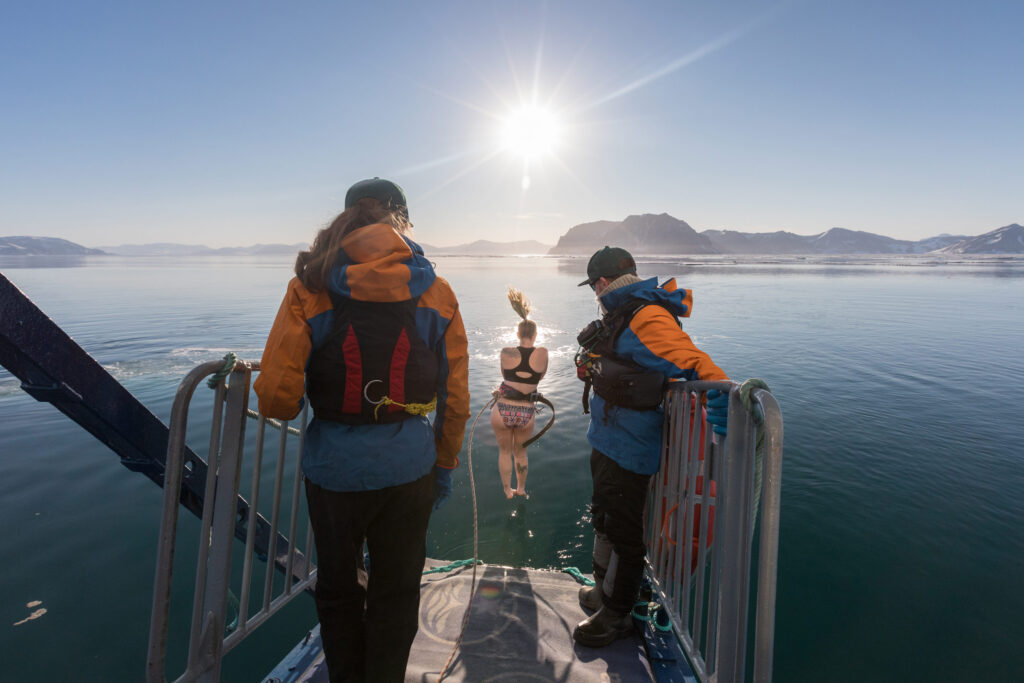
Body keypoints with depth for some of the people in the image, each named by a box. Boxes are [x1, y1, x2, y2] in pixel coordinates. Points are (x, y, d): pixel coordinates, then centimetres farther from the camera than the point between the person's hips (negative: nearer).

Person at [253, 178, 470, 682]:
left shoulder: (310, 286, -8)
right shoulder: (437, 292, -4)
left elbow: (277, 397, -13)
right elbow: (455, 398, -2)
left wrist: (289, 408, 11)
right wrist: (445, 465, 11)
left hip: (335, 464, 0)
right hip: (410, 465, 1)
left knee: (338, 588, 24)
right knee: (396, 590, 21)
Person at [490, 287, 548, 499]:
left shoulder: (506, 352, -7)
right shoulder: (542, 353, -6)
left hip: (502, 411, -1)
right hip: (527, 413, 1)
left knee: (505, 451, 20)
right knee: (520, 451, 24)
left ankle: (508, 491, 33)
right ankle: (521, 489, 40)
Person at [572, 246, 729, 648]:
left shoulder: (648, 319, -23)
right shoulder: (620, 316, 8)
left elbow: (690, 361, -34)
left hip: (628, 450, -10)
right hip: (607, 441, 10)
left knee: (623, 531, 7)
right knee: (604, 518, 25)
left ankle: (616, 615, 28)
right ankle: (603, 589, 47)